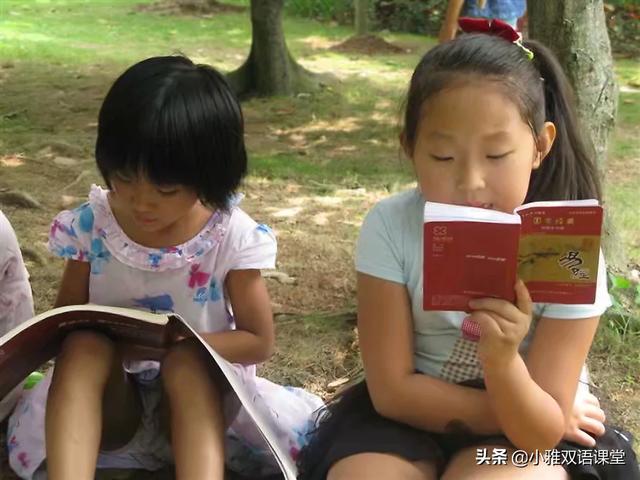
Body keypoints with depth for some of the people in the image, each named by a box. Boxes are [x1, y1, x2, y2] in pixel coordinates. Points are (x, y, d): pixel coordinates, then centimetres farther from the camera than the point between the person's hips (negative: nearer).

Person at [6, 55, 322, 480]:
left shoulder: (233, 237, -13)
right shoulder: (90, 225, -8)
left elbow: (259, 341, -8)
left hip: (199, 396, -1)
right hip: (109, 406, 2)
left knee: (184, 361, -34)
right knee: (85, 346, -30)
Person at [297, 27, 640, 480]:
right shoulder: (390, 227, -18)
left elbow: (542, 432, -20)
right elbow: (393, 390, -14)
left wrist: (503, 360, -39)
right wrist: (503, 412, -14)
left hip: (525, 429, -1)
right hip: (413, 414, 1)